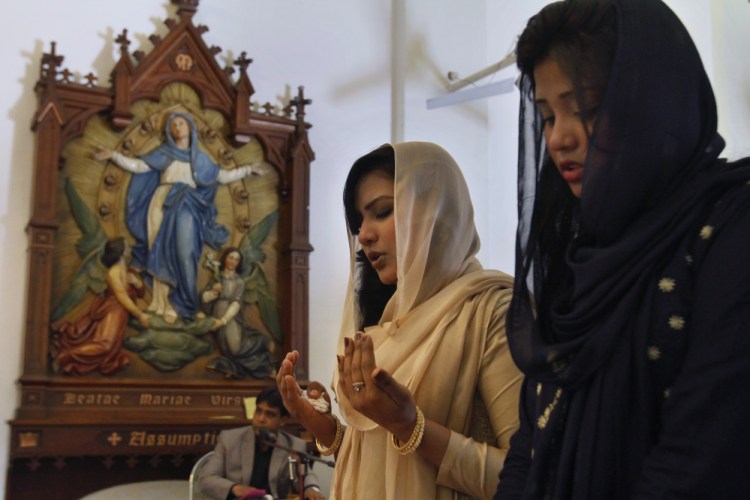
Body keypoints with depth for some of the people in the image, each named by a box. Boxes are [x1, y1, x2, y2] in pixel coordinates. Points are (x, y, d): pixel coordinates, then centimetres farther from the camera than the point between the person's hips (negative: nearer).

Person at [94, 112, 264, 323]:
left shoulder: (200, 157, 19)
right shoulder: (163, 153, 14)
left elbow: (223, 176, 21)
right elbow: (138, 166, 7)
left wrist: (248, 169, 19)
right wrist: (113, 155, -2)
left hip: (185, 207, 0)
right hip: (162, 205, 0)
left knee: (182, 253, -12)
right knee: (162, 253, -7)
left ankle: (176, 303, -12)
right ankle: (163, 302, -8)